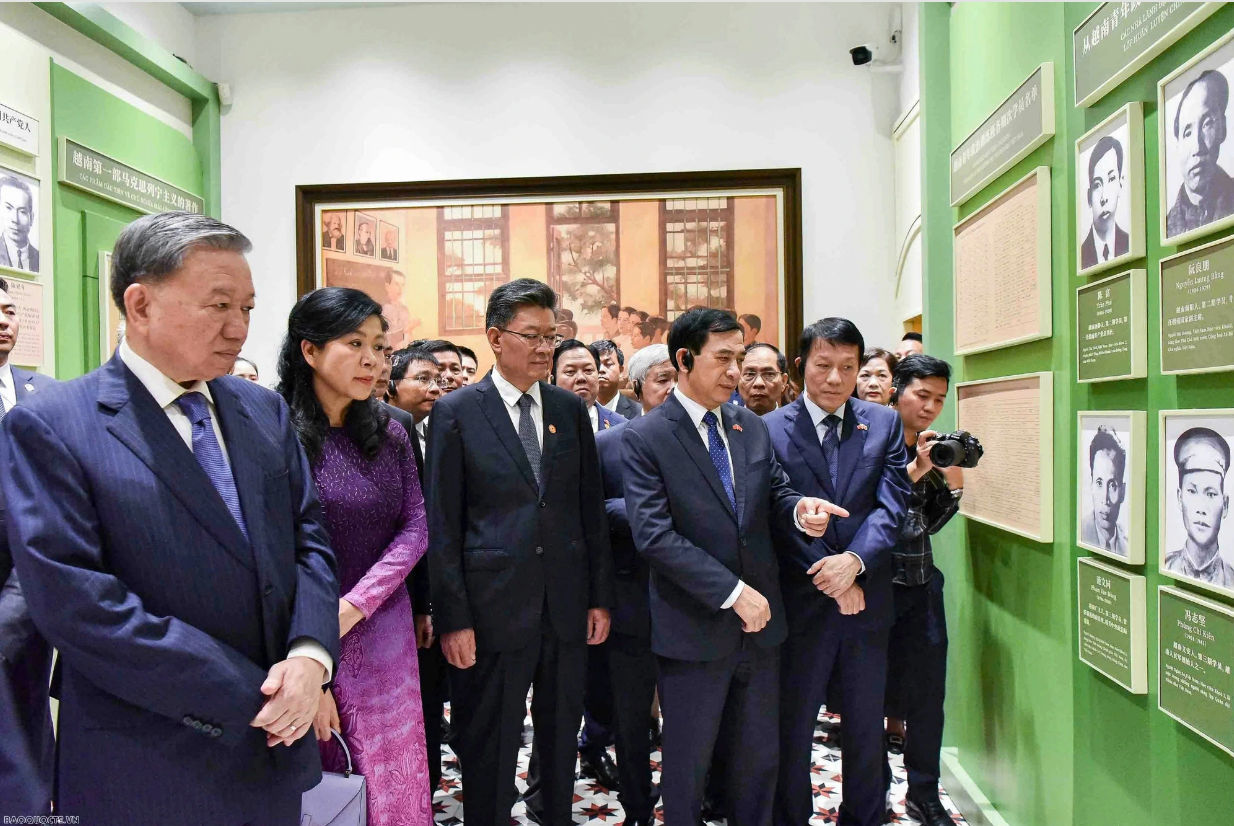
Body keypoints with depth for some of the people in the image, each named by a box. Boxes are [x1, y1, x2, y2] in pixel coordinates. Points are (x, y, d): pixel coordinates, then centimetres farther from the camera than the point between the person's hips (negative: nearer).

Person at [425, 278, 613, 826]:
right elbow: (442, 524, -6)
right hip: (494, 608, -4)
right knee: (489, 746, 10)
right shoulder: (456, 412, -5)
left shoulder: (571, 409, 6)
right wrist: (452, 618, -10)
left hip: (566, 606, 4)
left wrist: (600, 597, 6)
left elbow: (591, 509, 8)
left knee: (561, 734, 19)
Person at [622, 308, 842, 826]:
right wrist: (733, 591, -21)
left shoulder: (752, 427, 6)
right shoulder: (643, 438, -12)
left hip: (760, 624, 5)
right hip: (694, 630, -5)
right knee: (688, 762, 14)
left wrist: (799, 510, -15)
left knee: (760, 755, 20)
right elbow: (654, 534, -19)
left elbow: (774, 493, 11)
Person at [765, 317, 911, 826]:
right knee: (792, 728, 12)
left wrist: (854, 561, -20)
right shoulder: (770, 430, -6)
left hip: (868, 601, 3)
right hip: (801, 604, -2)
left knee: (866, 727, 17)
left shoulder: (884, 424, 3)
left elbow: (892, 505, -4)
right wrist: (829, 580, -14)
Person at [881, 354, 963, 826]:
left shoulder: (936, 448, 10)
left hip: (921, 581, 5)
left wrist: (953, 482, -3)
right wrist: (914, 471, -23)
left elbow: (930, 522, 12)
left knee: (928, 690, 9)